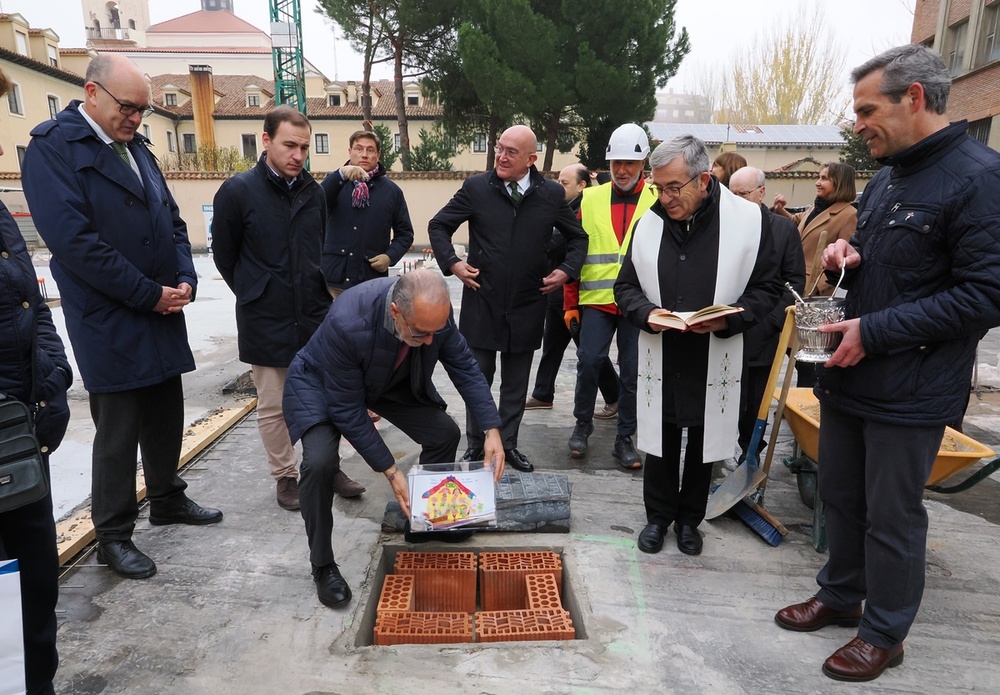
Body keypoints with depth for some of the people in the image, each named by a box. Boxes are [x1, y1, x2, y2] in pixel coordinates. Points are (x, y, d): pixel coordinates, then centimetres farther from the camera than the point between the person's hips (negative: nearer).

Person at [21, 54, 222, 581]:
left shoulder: (135, 147, 14)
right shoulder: (52, 147, -10)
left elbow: (171, 219, 14)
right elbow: (74, 241, -19)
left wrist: (185, 279, -2)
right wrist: (148, 294, -16)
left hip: (162, 315, 7)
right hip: (110, 325, -7)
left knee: (166, 417, 17)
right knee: (118, 433, 3)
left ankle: (168, 500, 36)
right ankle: (113, 536, 20)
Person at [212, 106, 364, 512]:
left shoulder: (314, 192, 4)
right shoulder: (237, 192, -8)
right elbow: (224, 257, 2)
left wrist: (314, 294, 14)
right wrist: (257, 297, 8)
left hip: (316, 317, 4)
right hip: (266, 325, -3)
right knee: (273, 408, 9)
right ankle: (285, 476, 26)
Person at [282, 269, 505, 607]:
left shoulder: (434, 312, -28)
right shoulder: (348, 323, -42)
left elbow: (465, 368, -13)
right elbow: (347, 411, -30)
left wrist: (492, 430, -22)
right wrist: (390, 472, -27)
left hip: (390, 380, 5)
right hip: (321, 382, -4)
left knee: (445, 434, -6)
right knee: (320, 463, -27)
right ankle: (322, 565, -1)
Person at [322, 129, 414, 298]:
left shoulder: (392, 190, 9)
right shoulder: (337, 183, 9)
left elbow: (405, 233, 12)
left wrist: (390, 256, -5)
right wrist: (341, 174, -28)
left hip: (372, 282, 0)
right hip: (333, 279, 0)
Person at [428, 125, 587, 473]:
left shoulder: (552, 193, 0)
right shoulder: (476, 187, -3)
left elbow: (578, 237, 14)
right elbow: (438, 226, 7)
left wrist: (567, 270, -1)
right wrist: (451, 263, -6)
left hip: (527, 306, 1)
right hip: (482, 303, -1)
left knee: (516, 383, 12)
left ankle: (508, 444, 27)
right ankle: (475, 446, 24)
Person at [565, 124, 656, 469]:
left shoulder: (658, 201, 2)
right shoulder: (591, 199, 7)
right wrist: (571, 303, 6)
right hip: (597, 299, 1)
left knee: (633, 371, 5)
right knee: (588, 361, -5)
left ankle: (624, 439, 19)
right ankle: (582, 425, 20)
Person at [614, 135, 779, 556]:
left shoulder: (749, 220, -8)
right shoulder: (648, 223, -2)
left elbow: (765, 290, -3)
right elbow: (626, 287, 6)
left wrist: (727, 320, -20)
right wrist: (647, 313, -14)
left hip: (715, 361, -1)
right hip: (660, 359, 1)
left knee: (704, 447, 14)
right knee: (660, 446, 12)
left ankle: (690, 519, 36)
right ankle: (658, 516, 34)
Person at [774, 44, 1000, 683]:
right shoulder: (886, 180, 12)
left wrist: (873, 332, -22)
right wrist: (847, 259, 1)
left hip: (909, 391, -8)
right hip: (849, 376, 8)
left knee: (892, 517, 7)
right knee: (840, 497, 19)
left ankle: (884, 633, 27)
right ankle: (841, 596, 39)